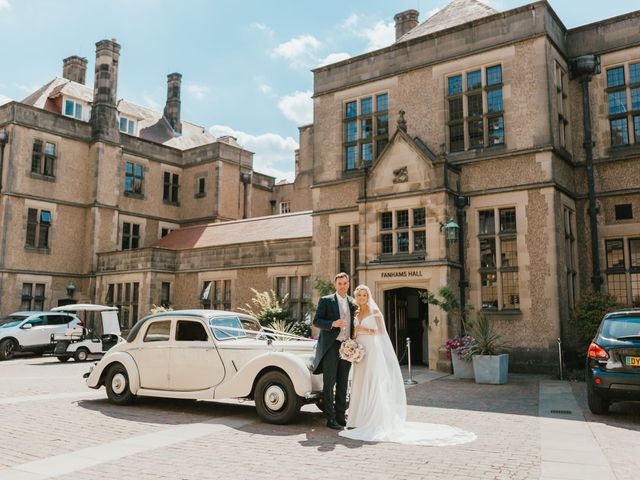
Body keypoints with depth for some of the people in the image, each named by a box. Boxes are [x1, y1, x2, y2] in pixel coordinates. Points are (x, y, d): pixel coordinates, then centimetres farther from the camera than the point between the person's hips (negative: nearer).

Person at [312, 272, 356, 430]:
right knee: (329, 384, -1)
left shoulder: (353, 303, 13)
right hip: (331, 347, -5)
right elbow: (316, 321, -6)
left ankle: (340, 416, 19)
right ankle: (330, 418, 3)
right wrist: (333, 323, -21)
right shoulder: (325, 300, -1)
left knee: (343, 384, 10)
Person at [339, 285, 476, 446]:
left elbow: (381, 332, -5)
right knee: (360, 386, 5)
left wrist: (366, 330, -16)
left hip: (373, 351, -6)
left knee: (373, 385, -7)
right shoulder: (356, 314, 14)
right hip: (359, 352, 6)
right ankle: (360, 420, 11)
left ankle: (374, 422, -4)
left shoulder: (374, 311, -2)